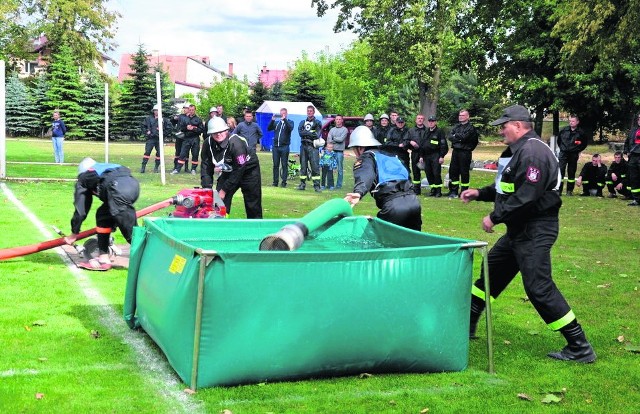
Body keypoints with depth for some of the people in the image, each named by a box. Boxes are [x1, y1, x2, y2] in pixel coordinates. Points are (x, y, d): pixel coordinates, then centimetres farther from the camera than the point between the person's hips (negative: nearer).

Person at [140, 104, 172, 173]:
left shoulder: (163, 119, 5)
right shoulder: (149, 118, 6)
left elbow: (169, 127, 10)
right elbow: (143, 125, 13)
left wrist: (164, 132, 2)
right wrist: (146, 132, 2)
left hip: (159, 139, 1)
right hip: (151, 138, -1)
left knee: (159, 153, 1)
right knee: (147, 152, -8)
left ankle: (156, 167, 12)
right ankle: (143, 167, -7)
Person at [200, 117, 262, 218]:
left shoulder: (236, 143, -33)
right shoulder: (208, 144, -16)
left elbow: (238, 171, -30)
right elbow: (206, 166, -9)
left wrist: (224, 190, -27)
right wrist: (207, 188, -20)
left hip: (248, 171, -5)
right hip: (228, 171, 5)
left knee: (253, 206, -4)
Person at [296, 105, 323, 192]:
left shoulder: (317, 123, 6)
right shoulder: (302, 122, 16)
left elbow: (317, 135, -7)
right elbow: (300, 132, -2)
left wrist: (306, 133, -6)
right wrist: (311, 133, -11)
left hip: (313, 147, -4)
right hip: (303, 146, 4)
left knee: (315, 166, -10)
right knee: (303, 166, 6)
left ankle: (317, 185, -10)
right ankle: (302, 184, 13)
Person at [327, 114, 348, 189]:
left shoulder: (344, 129, 4)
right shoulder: (332, 129, 16)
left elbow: (341, 139, -9)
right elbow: (328, 140, 3)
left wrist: (333, 138, 1)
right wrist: (336, 141, -12)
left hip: (340, 151, -4)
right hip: (331, 151, 4)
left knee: (340, 169, -1)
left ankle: (339, 184, 3)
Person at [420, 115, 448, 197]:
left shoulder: (439, 132, -3)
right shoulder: (426, 132, 16)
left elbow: (443, 145, -7)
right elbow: (422, 145, 19)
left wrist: (442, 156, -13)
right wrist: (421, 156, 13)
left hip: (436, 155, -6)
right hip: (426, 156, 6)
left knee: (436, 173, -10)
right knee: (428, 173, 6)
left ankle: (438, 191, -4)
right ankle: (433, 189, 15)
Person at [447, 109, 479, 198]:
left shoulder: (470, 127, -4)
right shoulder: (457, 126, 15)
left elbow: (464, 137, -17)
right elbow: (450, 136, 4)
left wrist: (456, 135, -1)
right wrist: (459, 139, -11)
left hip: (465, 152, -6)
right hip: (455, 151, 6)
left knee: (464, 172, 0)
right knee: (453, 171, 8)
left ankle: (464, 191, 8)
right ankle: (453, 191, 16)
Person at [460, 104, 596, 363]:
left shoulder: (533, 152, -20)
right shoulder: (518, 151, 14)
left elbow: (526, 197, -27)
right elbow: (507, 188, 25)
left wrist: (495, 217, -19)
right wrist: (480, 194, 16)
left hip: (535, 231, -11)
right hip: (519, 229, 11)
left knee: (538, 287, -12)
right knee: (491, 271, 19)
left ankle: (580, 348, -5)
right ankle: (467, 324, 35)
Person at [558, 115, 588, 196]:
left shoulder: (580, 132, -3)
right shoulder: (563, 130, 1)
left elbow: (584, 144, 10)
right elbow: (559, 140, 17)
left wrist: (578, 150, 5)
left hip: (573, 155, 0)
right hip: (563, 153, 1)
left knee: (571, 172, 6)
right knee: (560, 171, -8)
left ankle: (569, 191, 14)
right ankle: (559, 190, -6)